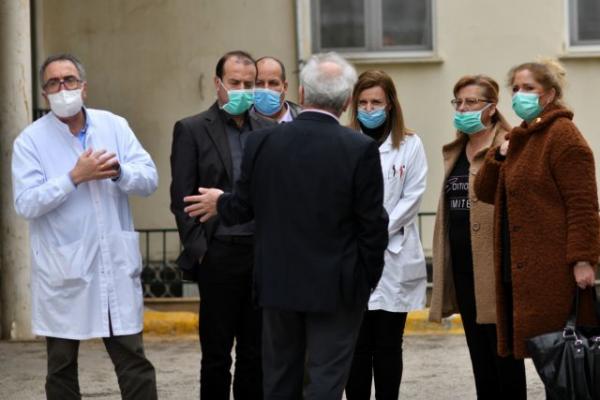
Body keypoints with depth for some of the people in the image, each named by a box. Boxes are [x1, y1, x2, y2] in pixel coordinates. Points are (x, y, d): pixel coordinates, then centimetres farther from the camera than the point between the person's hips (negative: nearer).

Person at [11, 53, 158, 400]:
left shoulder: (115, 126, 6)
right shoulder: (31, 140, -3)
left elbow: (150, 178, -1)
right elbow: (26, 204, -13)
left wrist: (119, 172, -20)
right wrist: (75, 177, -19)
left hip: (117, 267, 2)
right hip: (64, 273, -2)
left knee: (134, 360, 4)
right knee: (61, 365, 9)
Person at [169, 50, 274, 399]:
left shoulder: (268, 131, 12)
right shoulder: (191, 130, 0)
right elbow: (182, 198, -3)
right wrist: (198, 249, -10)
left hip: (263, 253, 4)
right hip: (220, 254, -4)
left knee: (256, 354, 9)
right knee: (216, 354, 2)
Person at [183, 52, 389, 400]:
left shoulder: (263, 142, -4)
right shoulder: (361, 149, -13)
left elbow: (243, 206, 5)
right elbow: (373, 224, -10)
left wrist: (219, 203, 28)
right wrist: (369, 277, 4)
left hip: (278, 281, 3)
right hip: (336, 286, -3)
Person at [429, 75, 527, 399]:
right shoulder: (455, 152, 17)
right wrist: (442, 270, 19)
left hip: (495, 266, -8)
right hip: (462, 266, 8)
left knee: (503, 353, -1)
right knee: (479, 351, 12)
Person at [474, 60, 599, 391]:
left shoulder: (562, 135, -8)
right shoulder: (521, 138, 20)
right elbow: (485, 191, 19)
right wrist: (499, 156, 2)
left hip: (554, 270, -9)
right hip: (521, 268, 9)